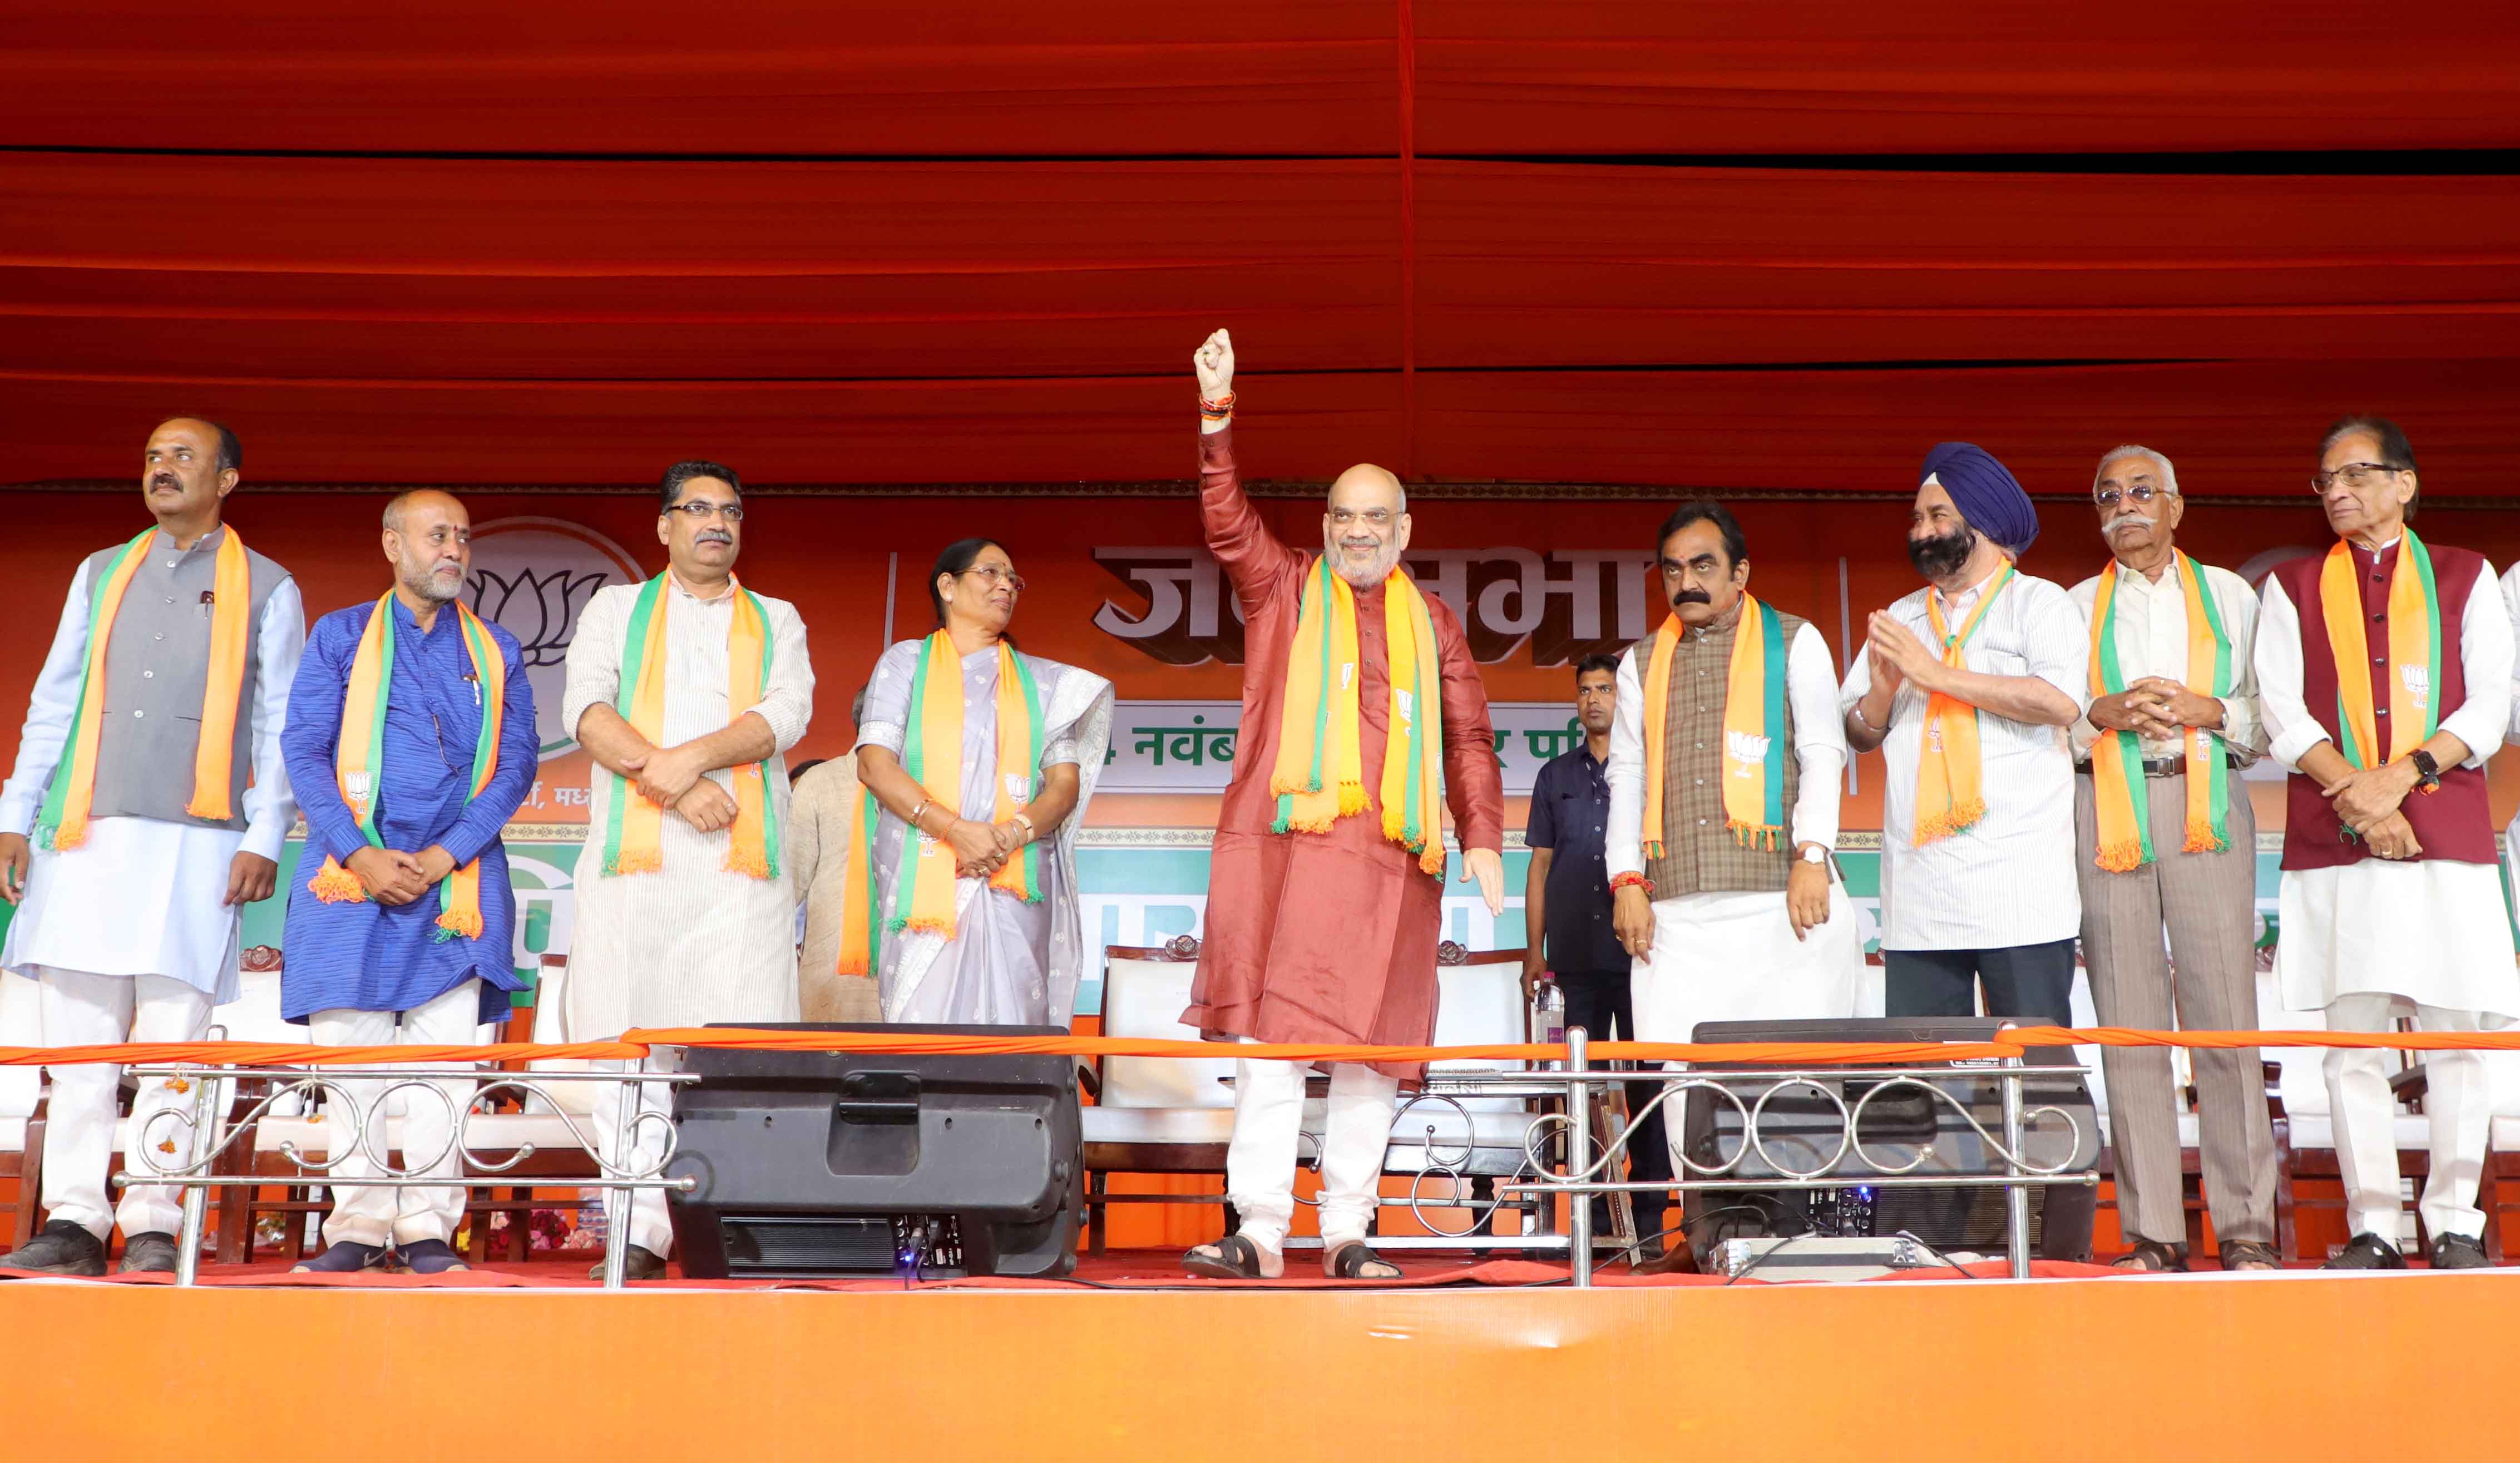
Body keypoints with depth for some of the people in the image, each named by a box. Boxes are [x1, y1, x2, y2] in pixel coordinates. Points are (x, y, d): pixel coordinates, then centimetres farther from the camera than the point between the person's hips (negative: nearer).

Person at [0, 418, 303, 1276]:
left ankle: (155, 1229, -1)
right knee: (76, 1040, 0)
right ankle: (73, 1223, 4)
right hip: (88, 836, 3)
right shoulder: (102, 573, 19)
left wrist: (265, 837, -6)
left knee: (174, 1042, -5)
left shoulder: (265, 588, 9)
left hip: (196, 843, -3)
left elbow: (280, 725, 4)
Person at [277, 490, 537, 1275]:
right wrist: (361, 854, -10)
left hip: (458, 877, 0)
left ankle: (427, 1226, 1)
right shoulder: (341, 636, 10)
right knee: (348, 1053, -1)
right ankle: (359, 1225, 6)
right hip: (352, 870, 0)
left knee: (444, 1056, -4)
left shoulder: (496, 652, 13)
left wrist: (443, 856, -8)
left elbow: (514, 765, 5)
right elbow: (303, 750, 3)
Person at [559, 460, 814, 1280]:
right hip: (633, 854, 0)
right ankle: (640, 1236, 0)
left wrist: (689, 756, -14)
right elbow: (587, 709, 2)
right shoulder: (615, 608, 18)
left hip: (742, 860, 0)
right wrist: (672, 783, -12)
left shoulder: (777, 620, 20)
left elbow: (788, 713, 1)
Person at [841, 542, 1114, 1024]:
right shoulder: (906, 662, 13)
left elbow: (1066, 783, 10)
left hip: (1017, 882, 2)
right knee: (923, 1025, -9)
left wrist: (1013, 835, -12)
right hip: (923, 880, -1)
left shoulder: (1041, 679, 19)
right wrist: (956, 830, -14)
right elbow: (874, 764, -1)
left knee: (1012, 1029, -8)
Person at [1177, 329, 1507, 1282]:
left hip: (1392, 854, 2)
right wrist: (1216, 413, -13)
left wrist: (1482, 838, 7)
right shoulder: (1282, 589, 15)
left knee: (1371, 1048, 1)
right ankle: (1260, 1233, -6)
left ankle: (1346, 1235, 9)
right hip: (1282, 838, -2)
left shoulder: (1431, 621, 20)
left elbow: (1467, 738, 18)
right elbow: (1227, 520, -1)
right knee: (1267, 1035, -8)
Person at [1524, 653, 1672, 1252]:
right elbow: (1540, 865, 15)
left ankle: (1649, 1218, 2)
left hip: (1640, 953, -3)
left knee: (1645, 1083, -3)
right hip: (1576, 955, 3)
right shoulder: (1557, 775, 16)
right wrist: (1535, 952, 9)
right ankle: (1593, 1214, 9)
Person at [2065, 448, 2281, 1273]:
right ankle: (2154, 1236, 2)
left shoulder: (2230, 597, 16)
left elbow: (2271, 715, 10)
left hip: (2205, 809, -1)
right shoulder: (2076, 606, 17)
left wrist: (2207, 710, -8)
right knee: (2129, 1029, -2)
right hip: (2106, 816, 1)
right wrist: (2104, 715, -8)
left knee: (2225, 1021, -6)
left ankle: (2246, 1230, 0)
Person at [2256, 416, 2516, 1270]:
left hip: (2447, 832, 0)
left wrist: (2403, 774, -11)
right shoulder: (2293, 588, 14)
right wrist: (2356, 793, -11)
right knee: (2352, 1040, -1)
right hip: (2332, 844, 0)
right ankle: (2372, 1227, 4)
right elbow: (2280, 710, 3)